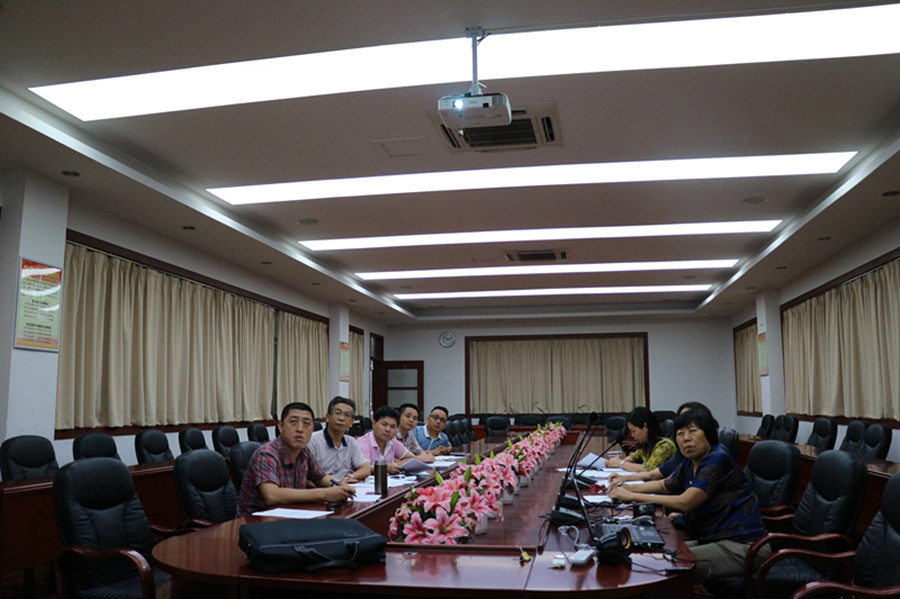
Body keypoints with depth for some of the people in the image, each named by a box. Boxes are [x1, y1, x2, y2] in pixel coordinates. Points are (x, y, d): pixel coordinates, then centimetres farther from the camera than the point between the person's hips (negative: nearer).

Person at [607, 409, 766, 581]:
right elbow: (663, 485, 26)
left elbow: (685, 503, -23)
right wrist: (627, 488, 7)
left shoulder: (718, 460, -18)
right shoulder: (690, 464, 10)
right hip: (714, 539, 9)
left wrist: (633, 496, -19)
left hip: (741, 547, -9)